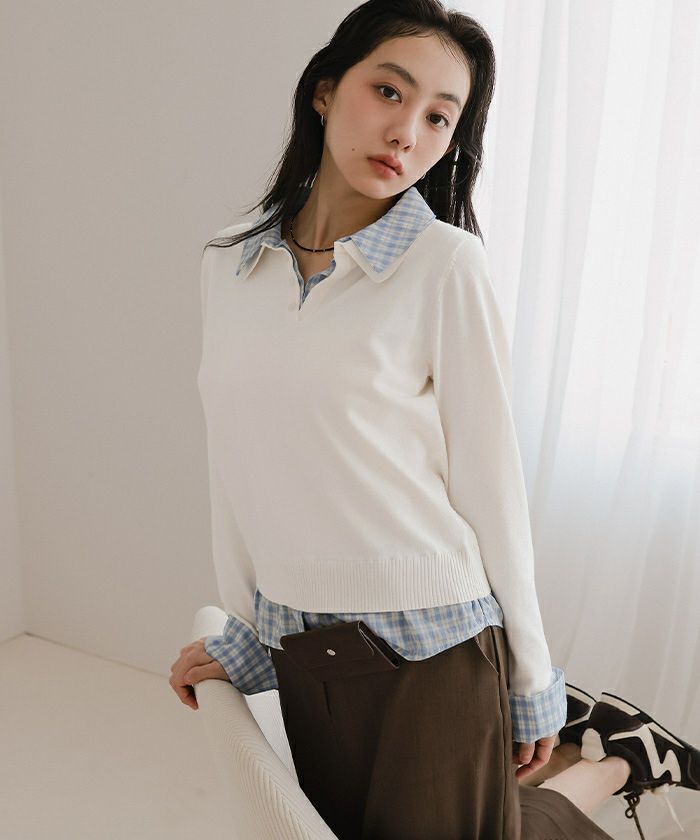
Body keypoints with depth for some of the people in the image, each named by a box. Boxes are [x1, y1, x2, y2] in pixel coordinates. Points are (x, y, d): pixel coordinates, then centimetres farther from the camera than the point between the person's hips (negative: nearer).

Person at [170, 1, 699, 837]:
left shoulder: (445, 264, -14)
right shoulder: (227, 263, 1)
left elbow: (488, 479, -10)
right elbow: (234, 464, 5)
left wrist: (531, 684, -3)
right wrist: (244, 630, 11)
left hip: (431, 651, -5)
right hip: (299, 656, 5)